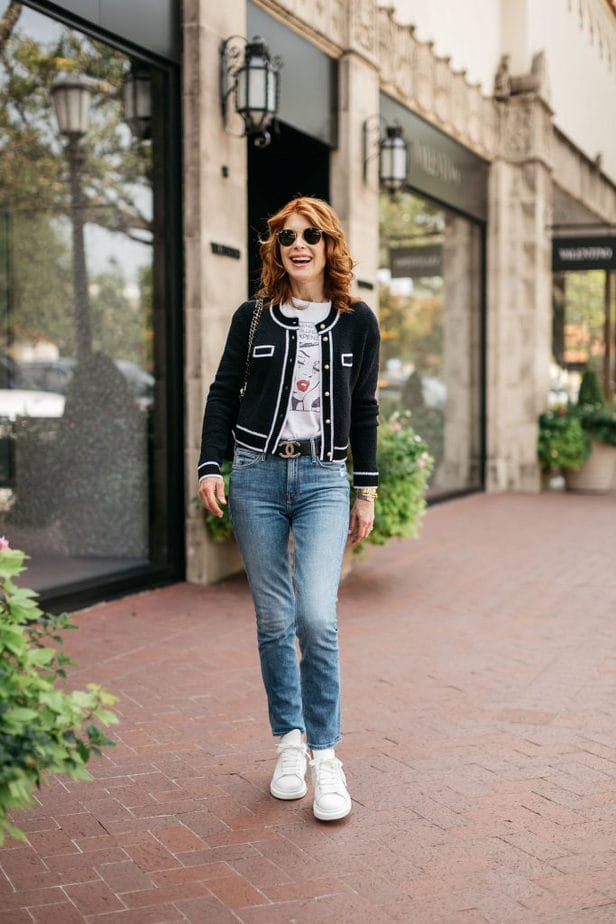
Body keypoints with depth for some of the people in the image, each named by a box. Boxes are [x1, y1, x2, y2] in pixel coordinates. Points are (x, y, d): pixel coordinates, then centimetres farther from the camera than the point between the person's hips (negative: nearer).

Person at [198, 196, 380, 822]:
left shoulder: (357, 321, 6)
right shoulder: (254, 316, 6)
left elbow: (365, 411, 10)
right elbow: (223, 391, 9)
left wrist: (367, 491, 8)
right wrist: (210, 466, -2)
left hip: (324, 477, -1)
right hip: (257, 474, 1)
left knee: (317, 618, -14)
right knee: (274, 621, 4)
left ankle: (324, 755, 1)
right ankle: (290, 741, 20)